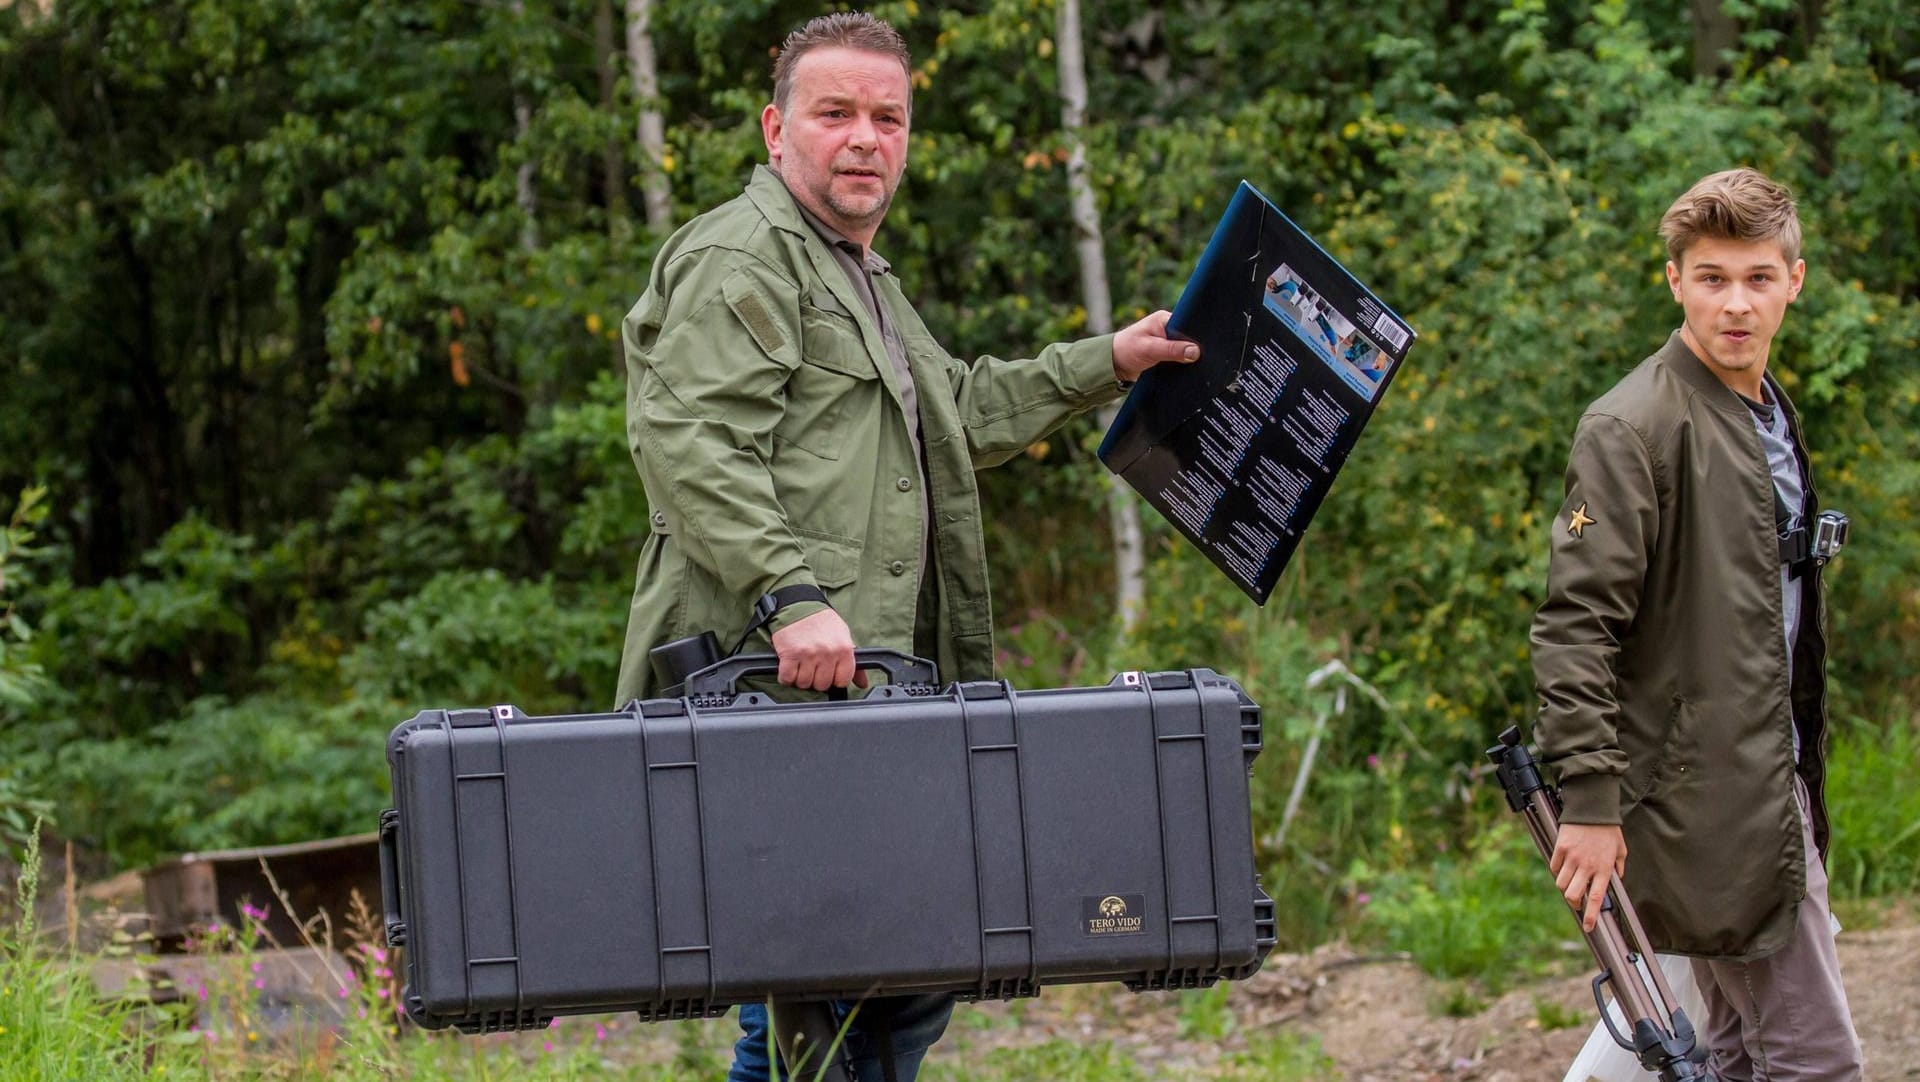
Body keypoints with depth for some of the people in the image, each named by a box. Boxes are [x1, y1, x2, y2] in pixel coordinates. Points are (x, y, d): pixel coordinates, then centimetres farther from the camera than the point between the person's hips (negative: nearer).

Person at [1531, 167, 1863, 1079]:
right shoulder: (1634, 430, -14)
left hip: (1770, 783, 9)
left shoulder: (1770, 415, 15)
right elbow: (1576, 626, -18)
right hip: (1706, 798, -9)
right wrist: (1590, 801, -23)